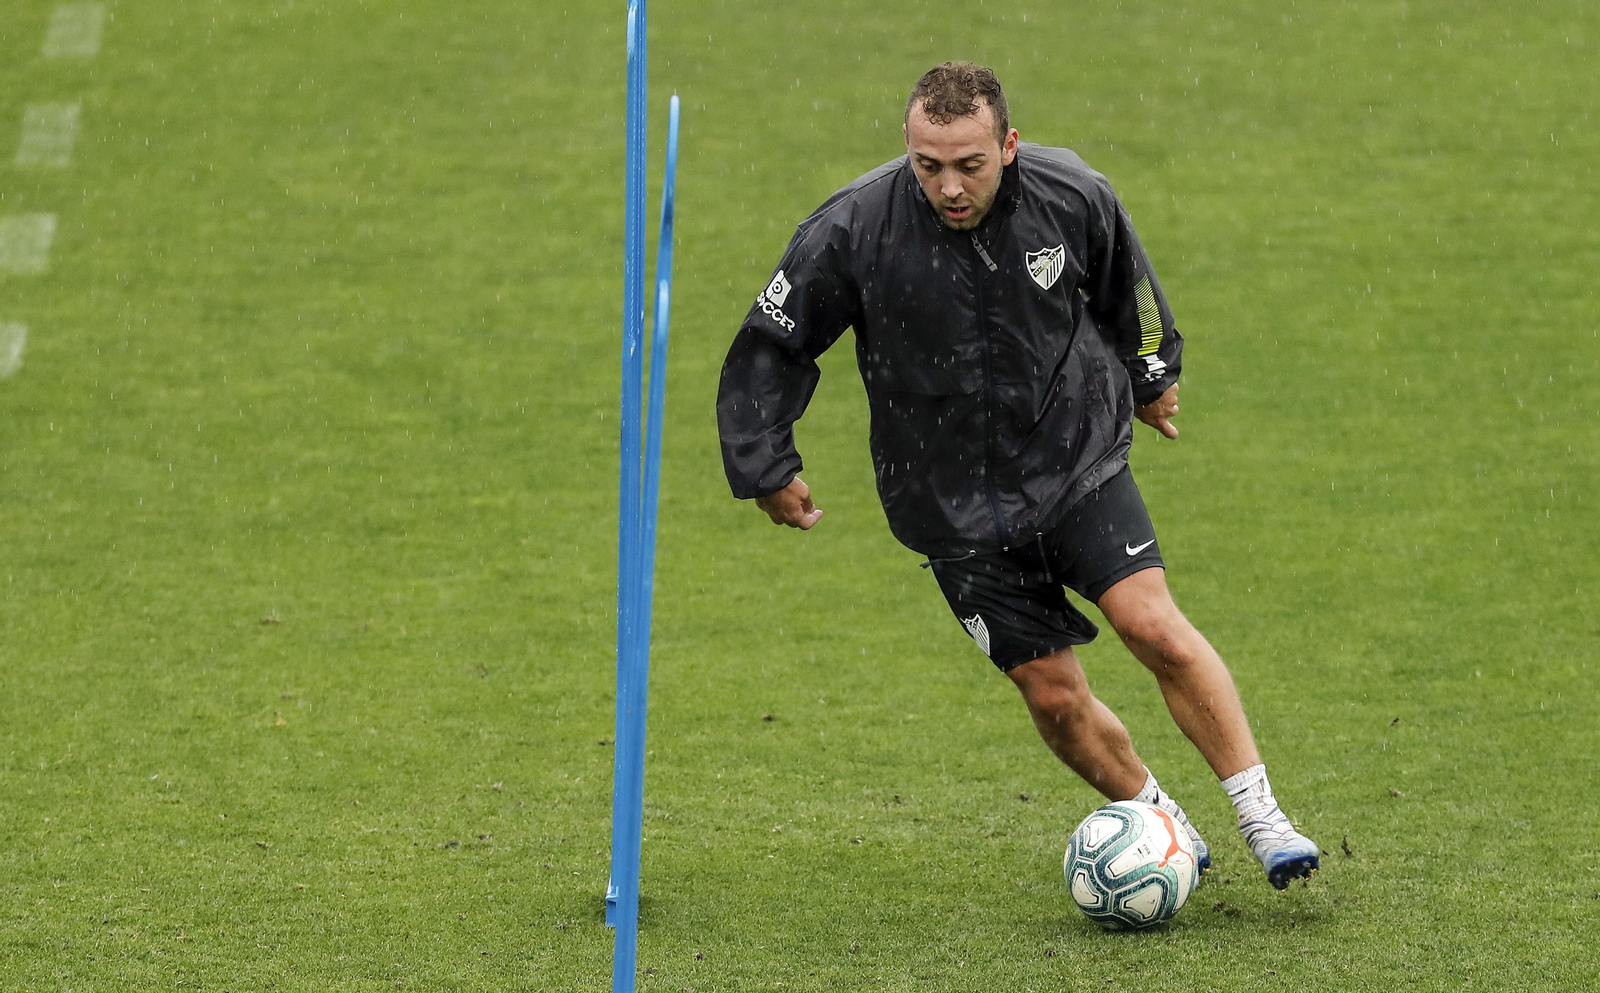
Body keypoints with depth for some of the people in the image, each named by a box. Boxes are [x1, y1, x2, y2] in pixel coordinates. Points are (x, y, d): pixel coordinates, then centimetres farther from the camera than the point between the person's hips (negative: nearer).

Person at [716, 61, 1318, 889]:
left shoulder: (1072, 196, -12)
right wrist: (765, 470, -1)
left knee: (1154, 627, -17)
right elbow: (771, 348, -3)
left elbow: (1124, 286, 11)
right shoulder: (852, 231, -18)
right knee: (1053, 696, 0)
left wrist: (1151, 374, 25)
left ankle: (1263, 821, -8)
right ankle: (1158, 819, 25)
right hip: (955, 504, 0)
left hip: (1078, 459, 0)